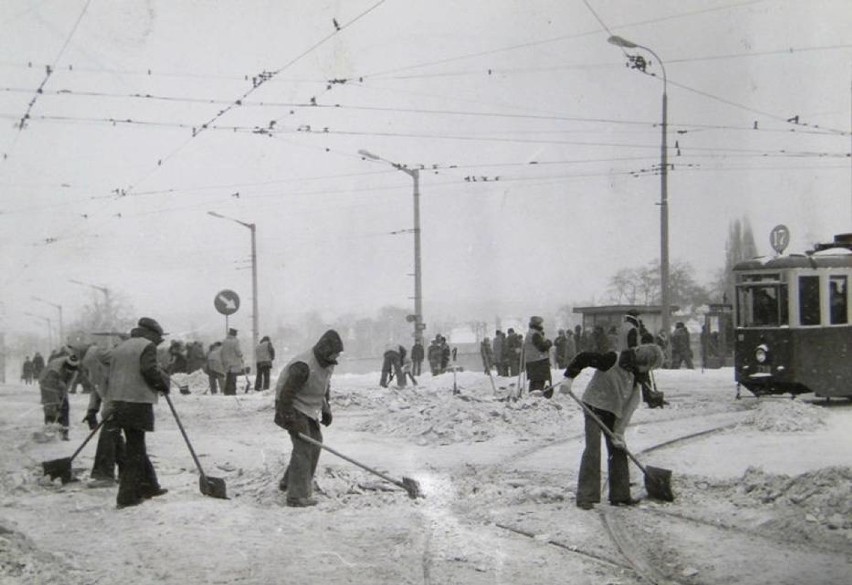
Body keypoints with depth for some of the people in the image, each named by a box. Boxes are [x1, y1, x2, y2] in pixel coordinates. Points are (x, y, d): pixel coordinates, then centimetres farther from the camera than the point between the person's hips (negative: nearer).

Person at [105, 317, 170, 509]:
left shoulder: (120, 347, 18)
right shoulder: (147, 346, -5)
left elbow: (110, 375, 17)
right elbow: (149, 370, -20)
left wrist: (110, 402, 19)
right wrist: (164, 383, -4)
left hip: (118, 402, 8)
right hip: (138, 402, -8)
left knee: (136, 446, 17)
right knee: (134, 449, -4)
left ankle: (149, 486, 26)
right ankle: (127, 496, -6)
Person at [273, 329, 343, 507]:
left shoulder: (328, 364, 2)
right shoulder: (303, 366, -29)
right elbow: (286, 393, -28)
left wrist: (326, 409, 13)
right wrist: (290, 420, -26)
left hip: (310, 410, 10)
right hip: (294, 408, -9)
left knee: (315, 444, 13)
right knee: (303, 447, -15)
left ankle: (288, 482, 28)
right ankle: (297, 496, -13)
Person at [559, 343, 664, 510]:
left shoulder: (637, 377, 3)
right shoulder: (613, 360, -19)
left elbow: (629, 407, 1)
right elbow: (583, 358, -21)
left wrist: (619, 432, -5)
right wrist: (569, 378, -28)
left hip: (613, 413, 8)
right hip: (595, 406, -7)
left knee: (618, 451, 9)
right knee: (593, 449, -13)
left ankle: (620, 495, 20)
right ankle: (585, 497, -10)